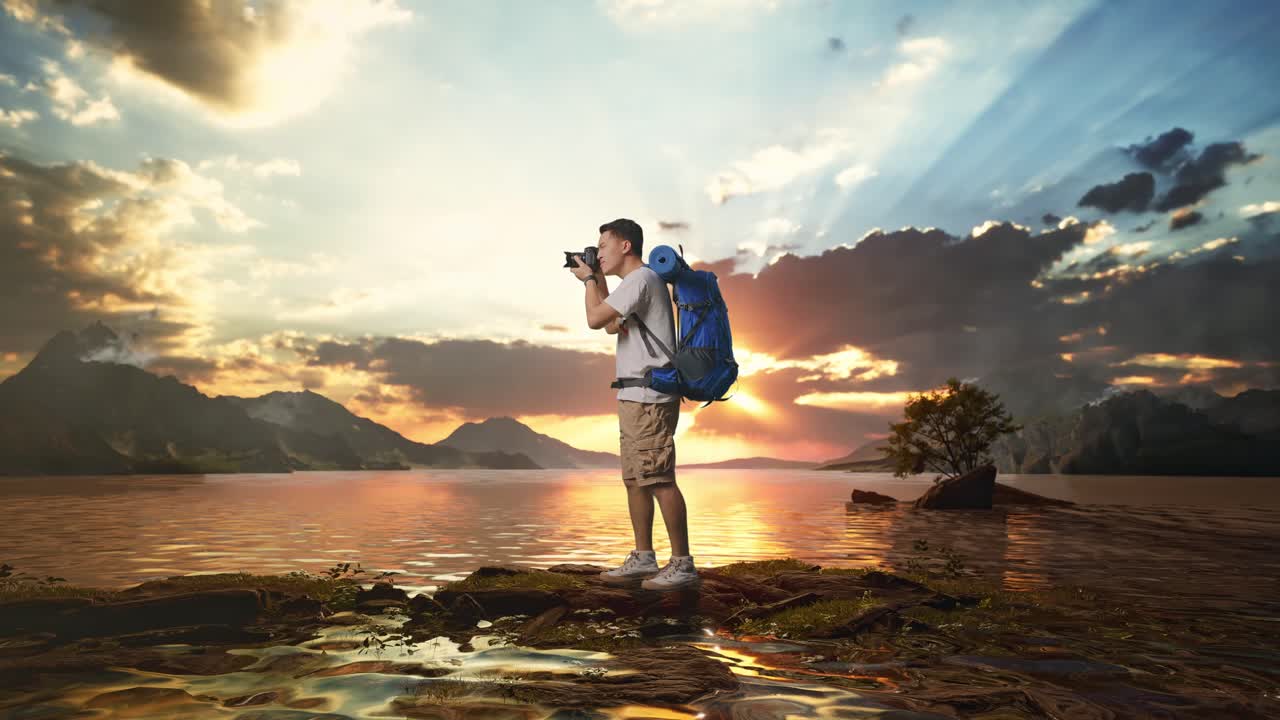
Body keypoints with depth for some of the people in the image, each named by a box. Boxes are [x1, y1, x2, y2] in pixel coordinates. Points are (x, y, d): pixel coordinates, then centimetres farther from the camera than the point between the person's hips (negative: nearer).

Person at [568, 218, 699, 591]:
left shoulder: (641, 278, -11)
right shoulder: (639, 282, 22)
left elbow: (595, 319, -15)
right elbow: (612, 326, 32)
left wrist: (589, 280, 2)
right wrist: (598, 280, 24)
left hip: (649, 397, -11)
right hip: (635, 396, 11)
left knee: (658, 480, -10)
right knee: (635, 479, 13)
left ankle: (682, 563, -5)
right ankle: (643, 558, 20)